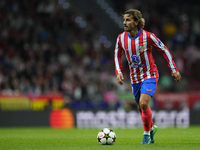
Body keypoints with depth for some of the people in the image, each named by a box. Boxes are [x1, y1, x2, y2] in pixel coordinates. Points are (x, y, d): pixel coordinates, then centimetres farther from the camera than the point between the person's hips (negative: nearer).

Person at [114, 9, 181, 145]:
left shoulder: (148, 36, -17)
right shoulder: (121, 38, -5)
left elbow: (164, 50, -7)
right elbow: (118, 56, 12)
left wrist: (174, 70, -5)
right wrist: (118, 72, -3)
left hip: (150, 76, -5)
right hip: (135, 78, 5)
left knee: (143, 104, -23)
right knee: (141, 108, 12)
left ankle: (147, 133, -4)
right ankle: (152, 128, 42)